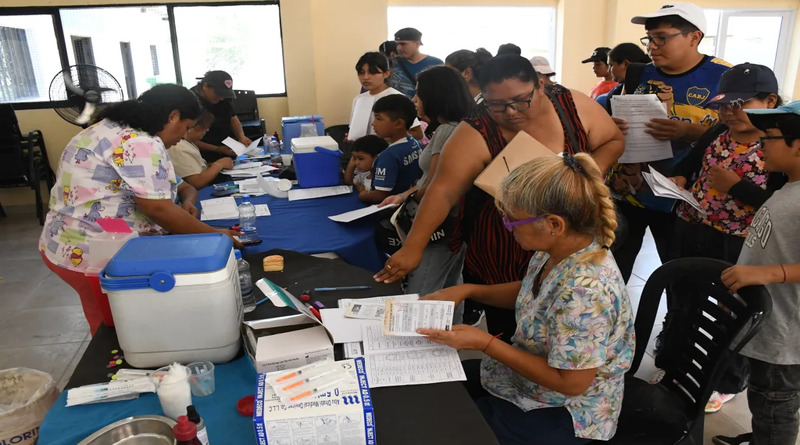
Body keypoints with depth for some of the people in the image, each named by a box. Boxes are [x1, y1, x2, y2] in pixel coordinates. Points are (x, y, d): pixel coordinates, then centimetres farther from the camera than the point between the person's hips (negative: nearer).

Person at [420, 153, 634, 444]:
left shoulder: (584, 291, -36)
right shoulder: (556, 249, -9)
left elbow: (570, 382, -28)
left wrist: (484, 343, -25)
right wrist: (468, 290, -2)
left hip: (565, 415, -8)